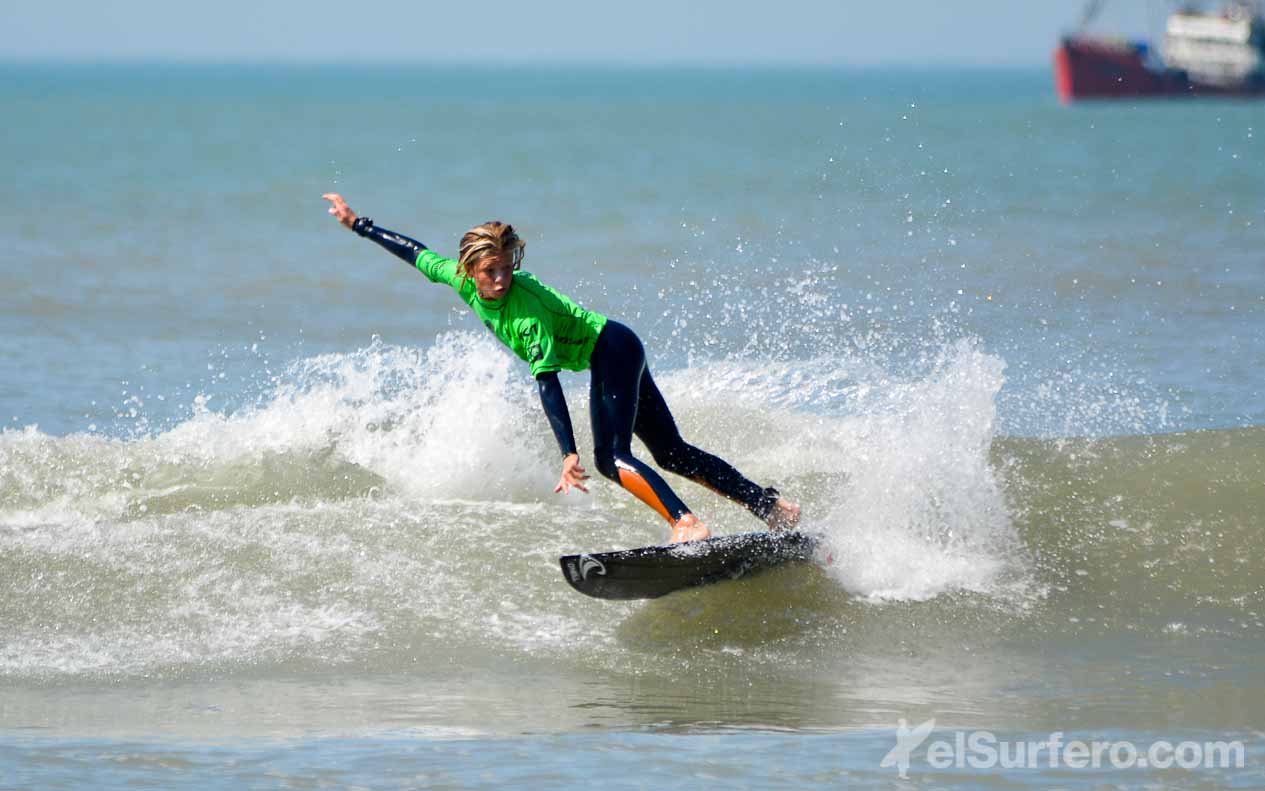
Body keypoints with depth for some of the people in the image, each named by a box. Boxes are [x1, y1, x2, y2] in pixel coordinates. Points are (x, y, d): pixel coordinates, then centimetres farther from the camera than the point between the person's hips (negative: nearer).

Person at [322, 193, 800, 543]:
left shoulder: (527, 310, -31)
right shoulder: (463, 281, -9)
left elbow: (547, 382, -36)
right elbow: (415, 252, 6)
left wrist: (569, 454, -40)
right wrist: (358, 225, 13)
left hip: (613, 350, -9)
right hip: (612, 355, 9)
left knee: (612, 458, -23)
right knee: (670, 452, 10)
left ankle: (687, 524, -35)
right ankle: (771, 508, 10)